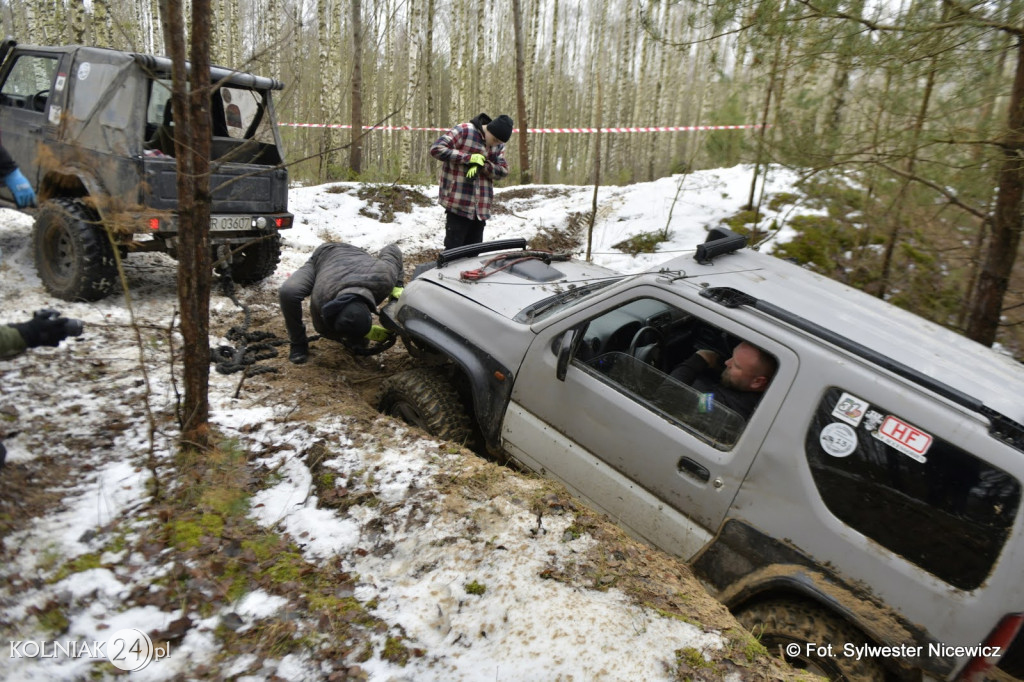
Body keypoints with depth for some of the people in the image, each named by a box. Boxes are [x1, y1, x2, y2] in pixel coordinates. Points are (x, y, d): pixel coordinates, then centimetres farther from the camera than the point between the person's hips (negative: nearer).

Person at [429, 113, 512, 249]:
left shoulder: (499, 145, 11)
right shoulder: (463, 131, -8)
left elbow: (503, 170, 4)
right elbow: (436, 149, -13)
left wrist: (482, 165, -14)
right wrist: (469, 158, -17)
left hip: (481, 207, 6)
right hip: (458, 205, -6)